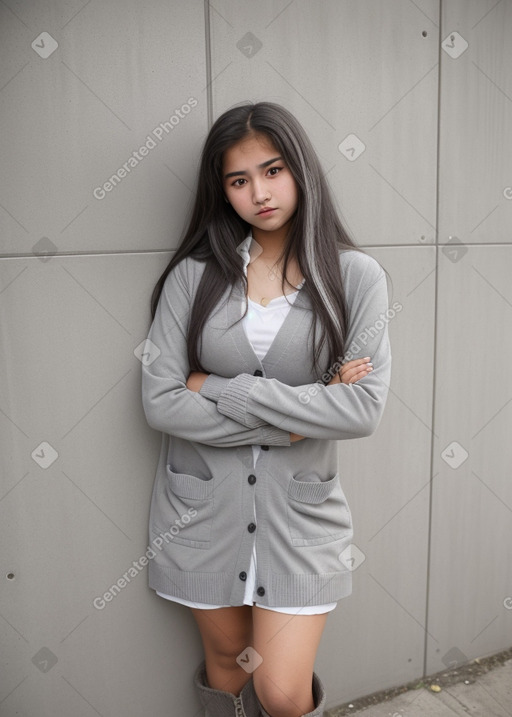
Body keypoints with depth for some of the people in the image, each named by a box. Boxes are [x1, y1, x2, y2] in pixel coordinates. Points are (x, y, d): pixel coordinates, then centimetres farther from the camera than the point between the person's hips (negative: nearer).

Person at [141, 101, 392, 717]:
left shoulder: (355, 275, -6)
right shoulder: (194, 274, -4)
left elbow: (364, 409, -16)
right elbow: (160, 403, -11)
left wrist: (218, 388, -16)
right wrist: (296, 418, -15)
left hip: (300, 507, -1)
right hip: (203, 506, 2)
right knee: (227, 664, 19)